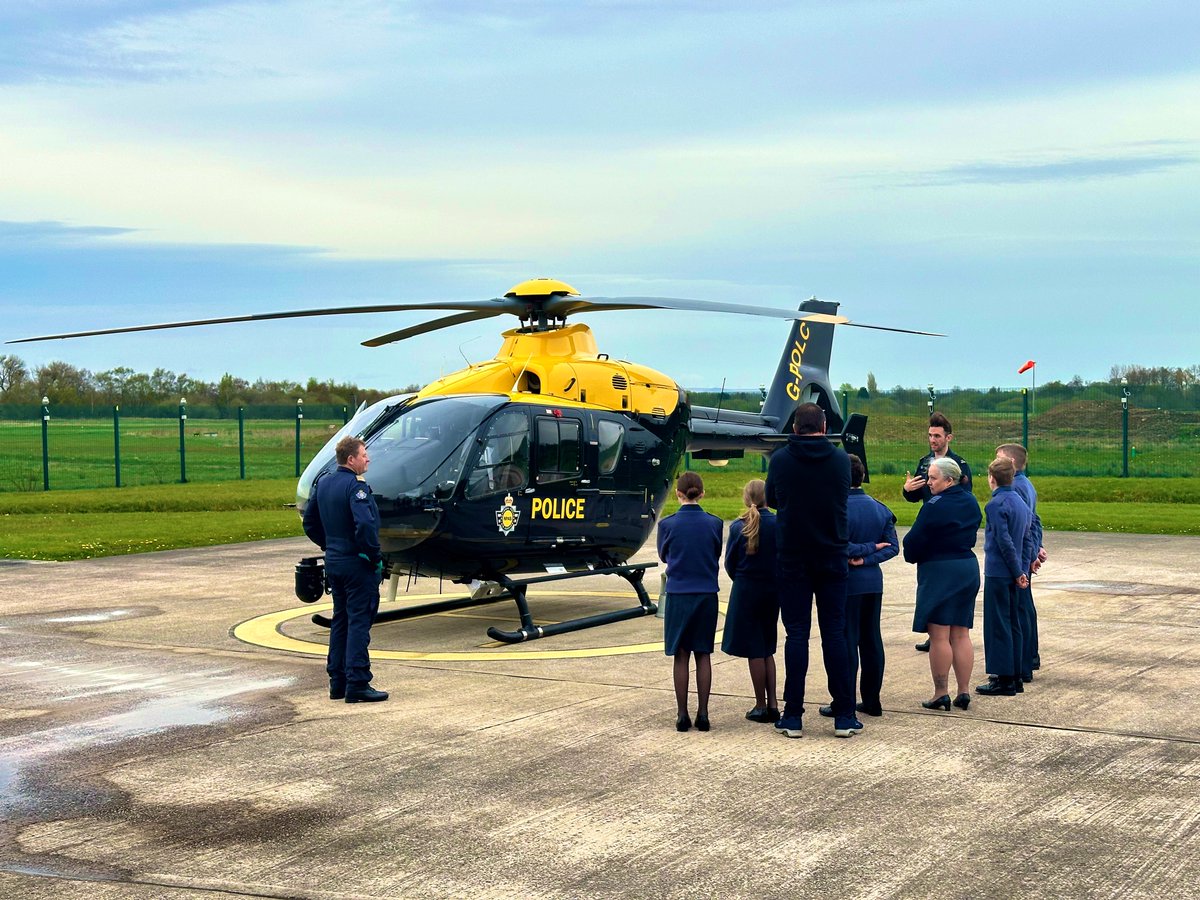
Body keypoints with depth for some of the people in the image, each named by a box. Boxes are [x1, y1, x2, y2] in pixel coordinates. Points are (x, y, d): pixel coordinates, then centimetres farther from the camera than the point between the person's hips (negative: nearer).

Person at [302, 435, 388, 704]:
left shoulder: (323, 482, 9)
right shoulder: (356, 486, -18)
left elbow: (310, 523, 17)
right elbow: (365, 526, -29)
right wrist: (375, 558, -18)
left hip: (333, 562, 9)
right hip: (357, 564, -8)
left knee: (340, 621, 16)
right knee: (359, 622, -4)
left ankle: (337, 682, 20)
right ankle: (357, 684, -4)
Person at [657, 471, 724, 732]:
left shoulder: (668, 524, -8)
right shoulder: (714, 524, -4)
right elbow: (716, 556, 9)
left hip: (678, 595, -1)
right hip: (707, 594, 1)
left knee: (681, 655, 5)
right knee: (703, 654, 7)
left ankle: (682, 715, 6)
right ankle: (703, 714, 7)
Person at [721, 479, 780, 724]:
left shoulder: (738, 527, -10)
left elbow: (729, 563, -3)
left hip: (746, 591, -3)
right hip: (773, 590, 3)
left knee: (754, 650, 5)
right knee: (766, 648, 15)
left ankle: (761, 706, 9)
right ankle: (772, 704, 10)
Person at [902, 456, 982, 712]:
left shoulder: (935, 506, -17)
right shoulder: (971, 502, 8)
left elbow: (913, 541, -13)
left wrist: (912, 556, 6)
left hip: (939, 572, -8)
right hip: (969, 568, 8)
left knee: (939, 636, -3)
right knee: (961, 635, 11)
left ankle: (941, 695, -1)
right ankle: (964, 693, 13)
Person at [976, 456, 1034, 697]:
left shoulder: (996, 504, -14)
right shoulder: (1021, 502, 10)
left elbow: (1005, 542, -18)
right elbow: (1028, 539, 12)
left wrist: (1018, 572, -11)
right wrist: (1023, 571, 11)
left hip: (998, 573, -8)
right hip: (1015, 573, 8)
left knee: (998, 625, -3)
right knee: (1013, 624, 13)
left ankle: (1004, 679, -2)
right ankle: (1014, 675, 18)